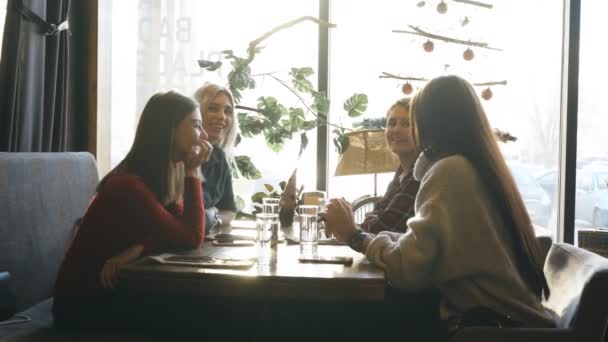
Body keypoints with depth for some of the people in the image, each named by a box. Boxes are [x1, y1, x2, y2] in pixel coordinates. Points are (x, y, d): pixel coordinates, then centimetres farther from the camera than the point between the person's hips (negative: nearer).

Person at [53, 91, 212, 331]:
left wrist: (139, 248, -27)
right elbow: (191, 239, -25)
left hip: (115, 289, 7)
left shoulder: (167, 174, 1)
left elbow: (183, 230, -9)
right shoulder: (129, 185, -27)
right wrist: (192, 173, -22)